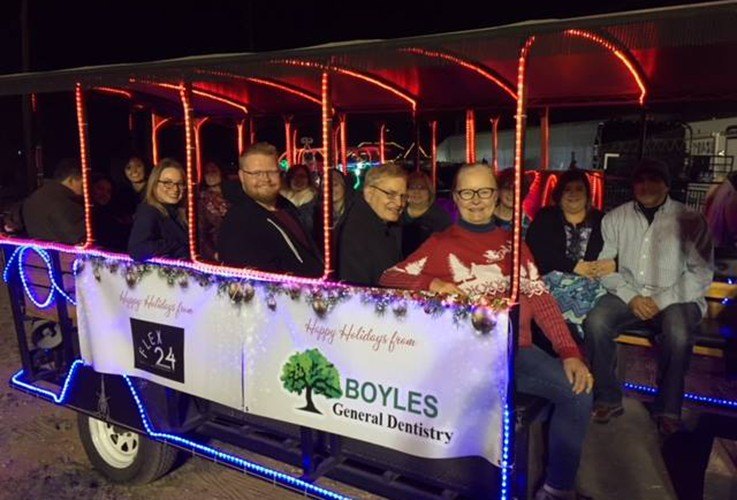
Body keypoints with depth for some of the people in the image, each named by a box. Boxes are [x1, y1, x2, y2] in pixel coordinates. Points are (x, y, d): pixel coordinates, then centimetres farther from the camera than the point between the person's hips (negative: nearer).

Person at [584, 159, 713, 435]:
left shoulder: (690, 221, -1)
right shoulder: (616, 218, 4)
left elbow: (701, 274, -4)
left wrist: (662, 300, -15)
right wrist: (630, 297, -13)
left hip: (676, 298, -1)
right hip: (628, 294, 2)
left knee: (678, 335, -32)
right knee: (595, 322, -26)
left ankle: (668, 409, -7)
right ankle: (608, 399, -8)